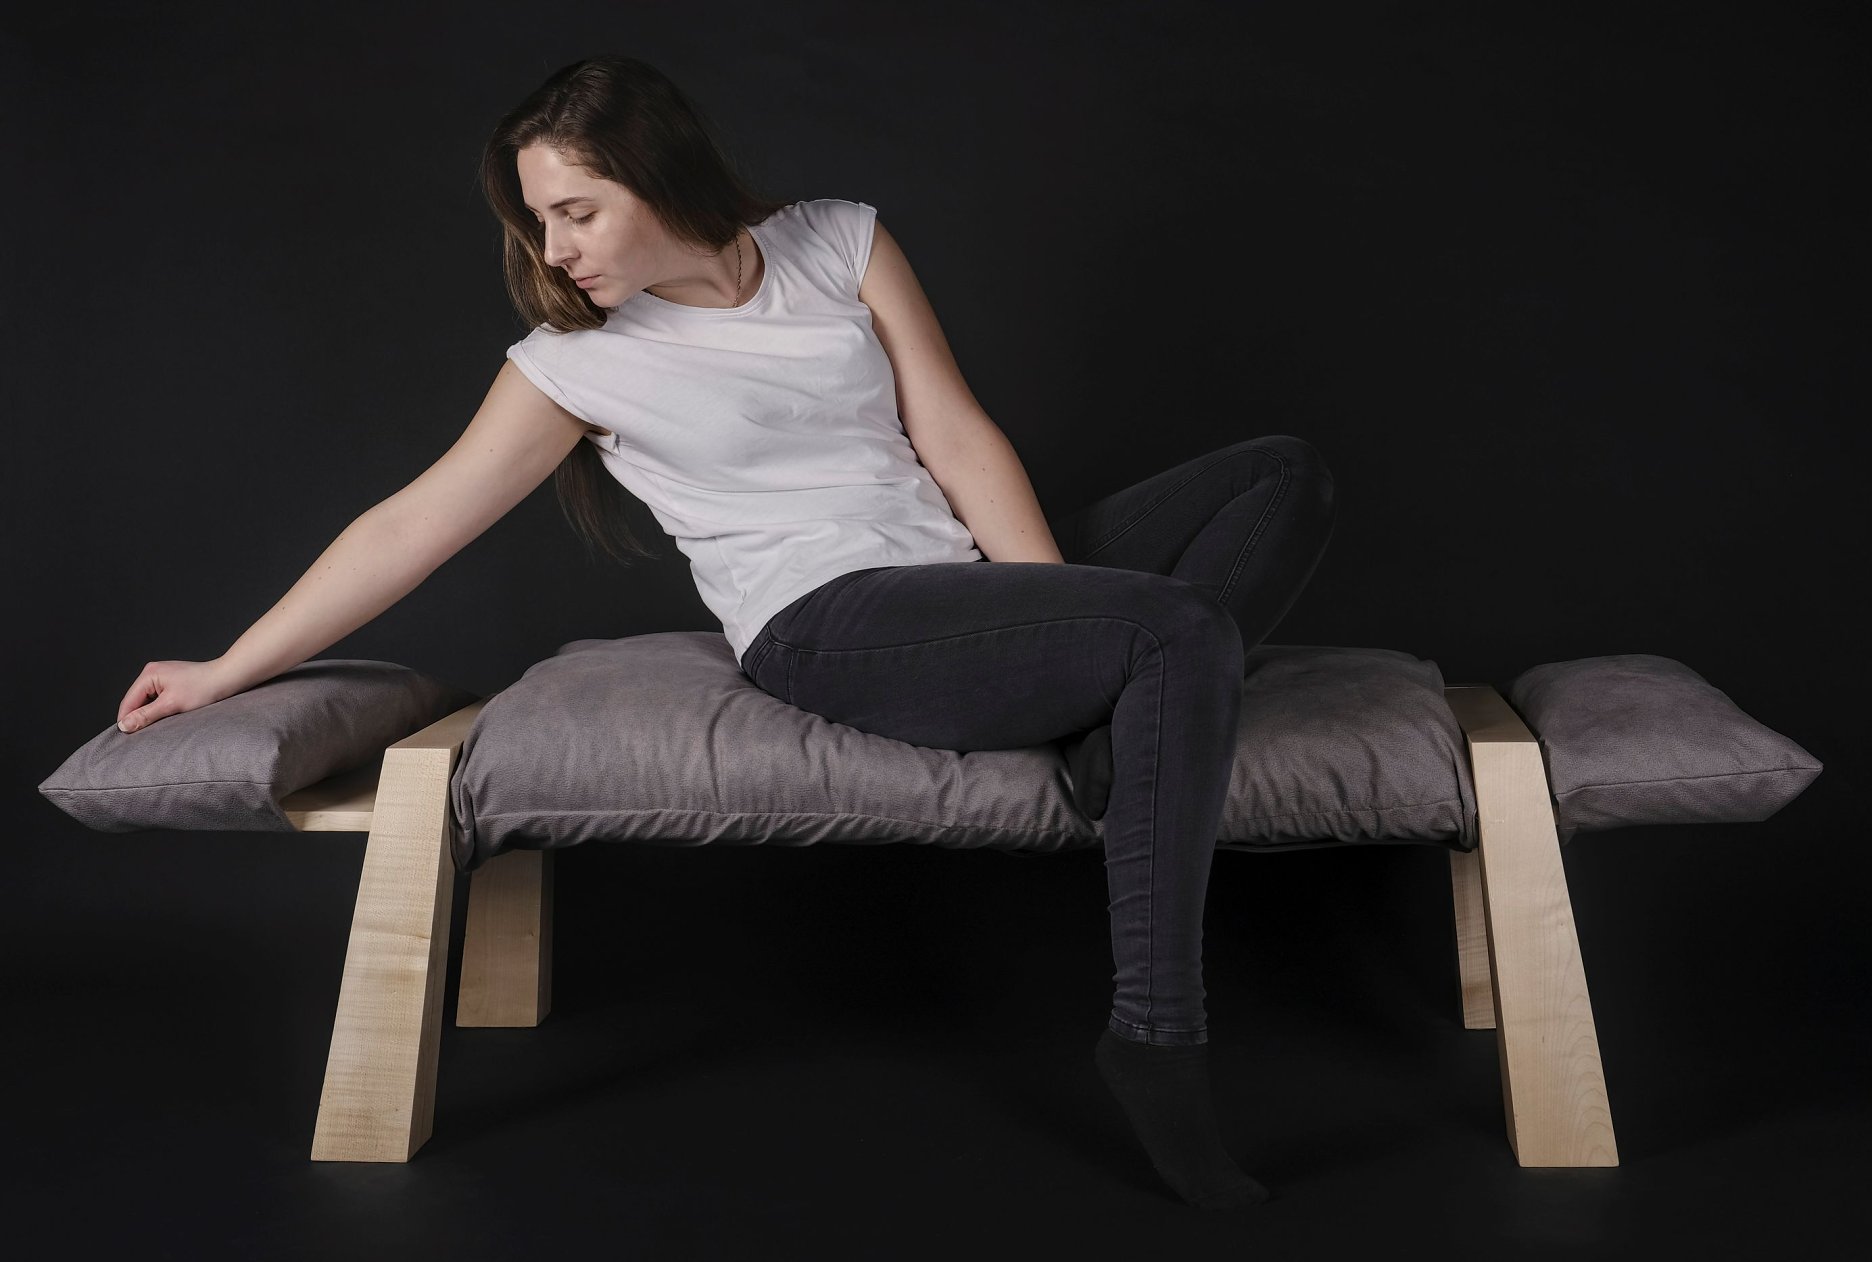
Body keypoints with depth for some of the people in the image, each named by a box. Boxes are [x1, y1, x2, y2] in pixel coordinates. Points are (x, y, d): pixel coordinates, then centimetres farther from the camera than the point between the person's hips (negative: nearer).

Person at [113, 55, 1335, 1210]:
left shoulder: (841, 239, 7)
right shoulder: (574, 359, 1)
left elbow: (958, 439, 2)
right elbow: (413, 525, 4)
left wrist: (1072, 629, -6)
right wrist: (226, 671, 5)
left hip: (977, 564, 6)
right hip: (831, 629, -5)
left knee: (1287, 472, -2)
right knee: (1182, 635, -28)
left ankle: (1124, 755, -21)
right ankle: (1154, 1039, -25)